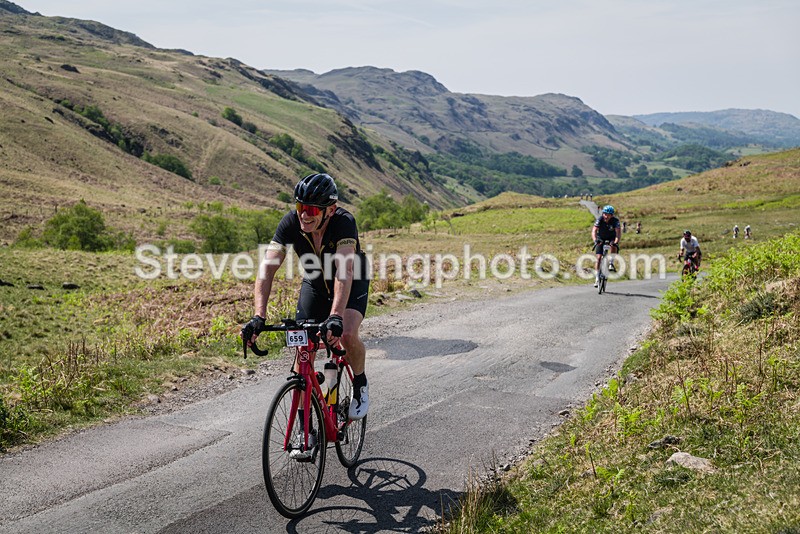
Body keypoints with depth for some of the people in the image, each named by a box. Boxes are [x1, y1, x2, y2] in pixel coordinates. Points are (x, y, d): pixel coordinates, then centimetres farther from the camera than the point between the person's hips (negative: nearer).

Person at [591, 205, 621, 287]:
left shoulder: (615, 221, -26)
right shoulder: (599, 219, -26)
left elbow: (618, 232, -36)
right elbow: (594, 231, -36)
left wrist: (616, 242, -55)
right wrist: (595, 240, -55)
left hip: (611, 238, 0)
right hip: (601, 238, 0)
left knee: (614, 246, -35)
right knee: (599, 257, -11)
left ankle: (611, 263, -17)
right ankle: (597, 278, -5)